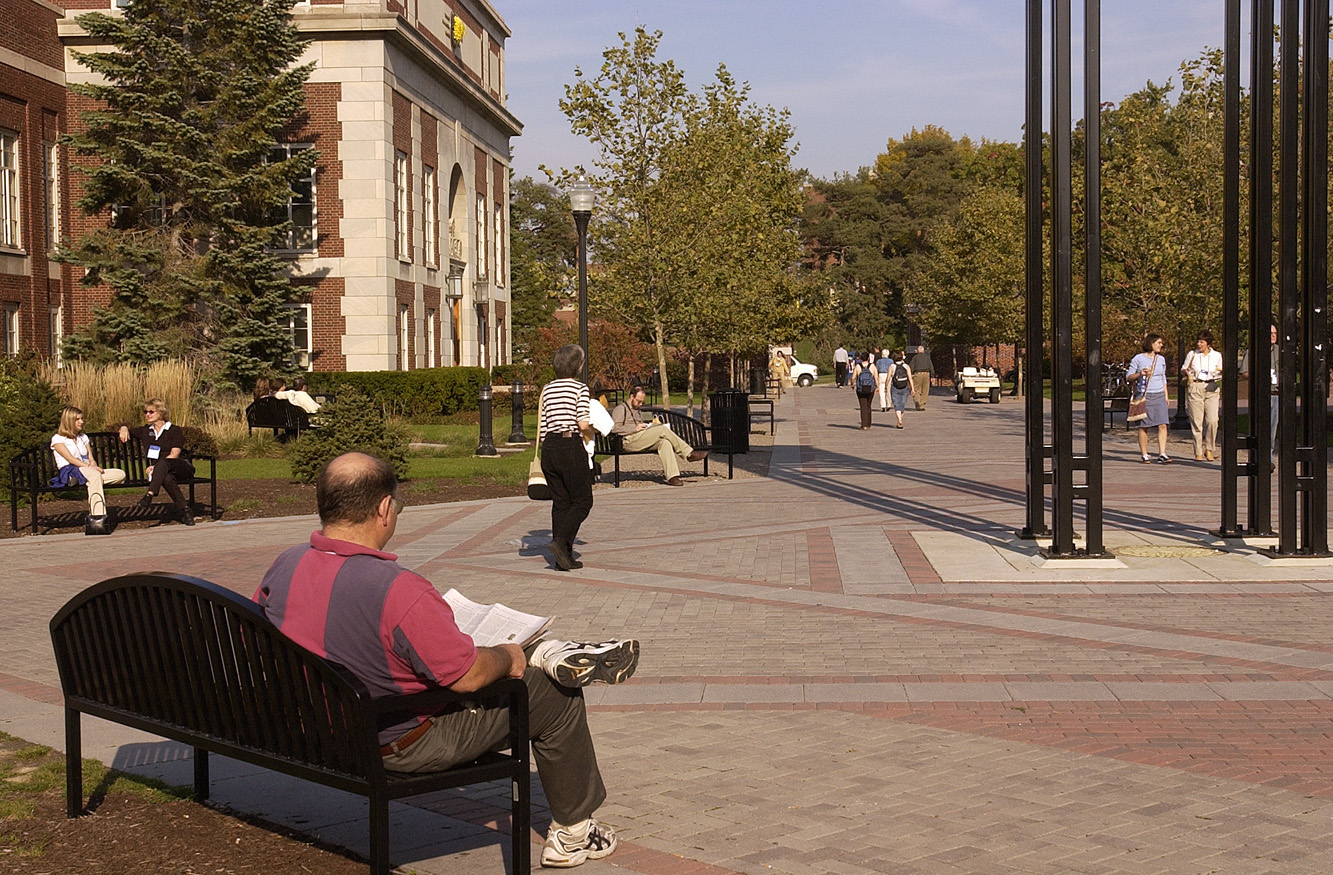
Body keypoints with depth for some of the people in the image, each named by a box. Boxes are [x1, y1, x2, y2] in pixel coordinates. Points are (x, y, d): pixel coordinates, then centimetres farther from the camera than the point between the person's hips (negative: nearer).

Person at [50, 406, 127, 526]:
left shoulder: (83, 437, 27)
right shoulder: (58, 439, 5)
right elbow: (70, 459, -8)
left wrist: (94, 465, -7)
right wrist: (89, 467, -20)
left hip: (87, 471, 7)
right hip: (69, 473, -7)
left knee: (120, 474, -19)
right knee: (94, 475, -41)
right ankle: (98, 516, -51)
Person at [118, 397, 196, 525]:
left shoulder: (174, 430, 7)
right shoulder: (145, 431, 23)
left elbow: (174, 454, -6)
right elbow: (125, 428, 38)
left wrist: (156, 466, -18)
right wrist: (124, 429, 11)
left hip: (180, 468, -3)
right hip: (162, 472, 3)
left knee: (163, 462, -39)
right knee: (166, 478, -37)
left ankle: (150, 494, -55)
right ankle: (184, 509, -39)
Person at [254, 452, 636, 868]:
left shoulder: (283, 567, -11)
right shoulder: (397, 591, -34)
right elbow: (468, 676, -26)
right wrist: (507, 658, -3)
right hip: (403, 746, -8)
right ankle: (571, 833, 24)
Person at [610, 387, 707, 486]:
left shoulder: (637, 411, 33)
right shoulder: (620, 409, 6)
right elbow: (615, 428, -9)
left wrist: (651, 425, 13)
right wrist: (635, 428, -13)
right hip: (629, 441, -8)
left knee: (664, 442, -24)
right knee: (663, 429, -22)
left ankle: (672, 476, -37)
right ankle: (689, 454, -16)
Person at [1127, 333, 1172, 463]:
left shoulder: (1161, 359, 15)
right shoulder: (1138, 359, 0)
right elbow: (1128, 376, 1)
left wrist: (1166, 395, 18)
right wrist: (1140, 373, -17)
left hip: (1159, 395, 4)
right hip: (1143, 395, -4)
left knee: (1162, 425, -8)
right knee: (1143, 426, -1)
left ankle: (1162, 454, -10)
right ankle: (1144, 455, 8)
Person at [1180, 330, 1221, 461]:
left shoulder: (1217, 356, 7)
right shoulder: (1192, 354, 4)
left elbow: (1220, 375, 15)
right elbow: (1182, 370, 12)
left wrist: (1221, 372, -9)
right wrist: (1186, 371, -11)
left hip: (1211, 389, 1)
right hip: (1195, 388, 0)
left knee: (1212, 420, -12)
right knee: (1196, 422, -2)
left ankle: (1209, 449, 5)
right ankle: (1198, 453, 5)